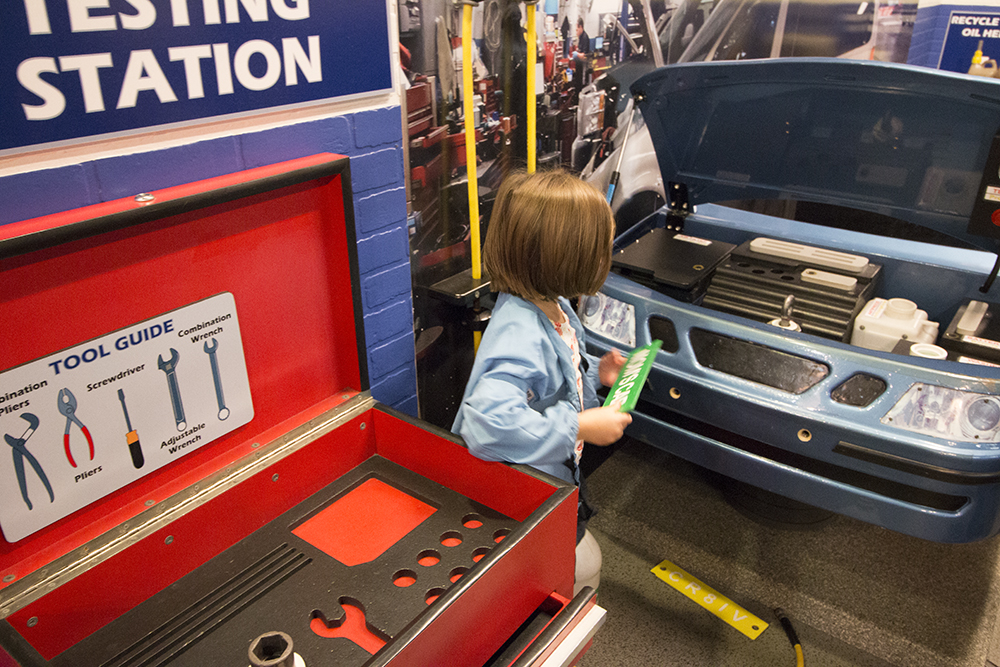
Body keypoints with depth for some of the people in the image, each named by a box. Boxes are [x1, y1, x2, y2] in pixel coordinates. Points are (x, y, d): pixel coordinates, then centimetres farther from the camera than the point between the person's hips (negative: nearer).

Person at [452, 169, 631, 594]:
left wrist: (595, 373, 0)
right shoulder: (519, 335, -38)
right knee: (581, 568, 8)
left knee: (585, 565, 27)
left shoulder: (552, 307, -3)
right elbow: (489, 422, -49)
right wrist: (581, 427, -38)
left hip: (551, 481, 10)